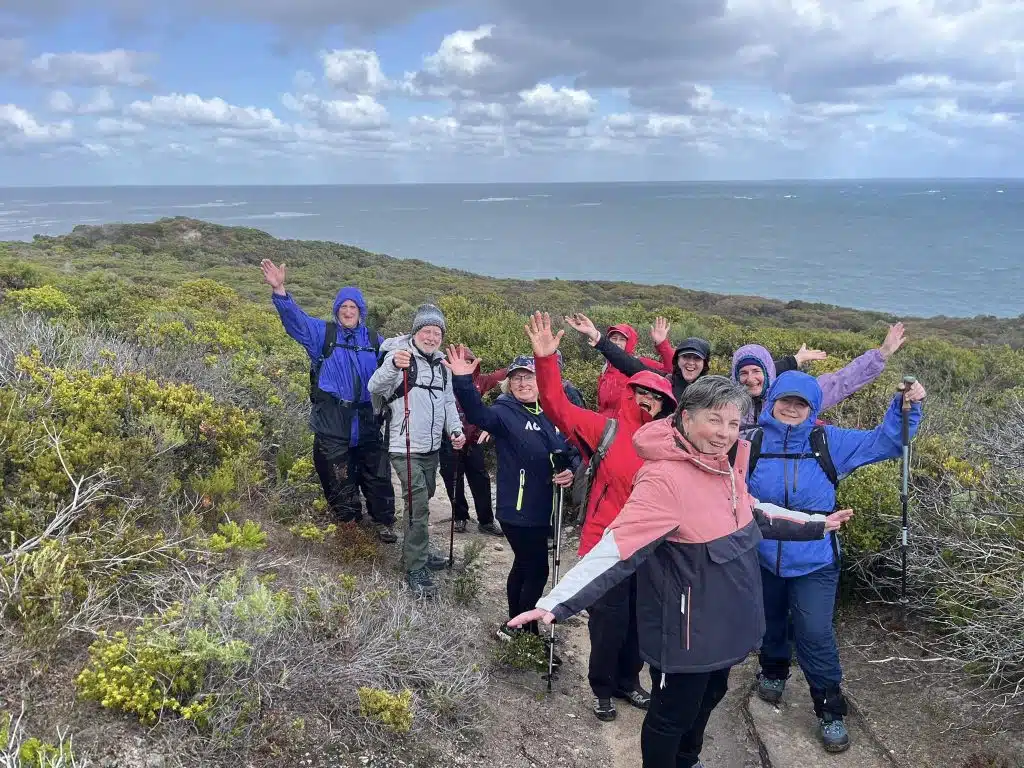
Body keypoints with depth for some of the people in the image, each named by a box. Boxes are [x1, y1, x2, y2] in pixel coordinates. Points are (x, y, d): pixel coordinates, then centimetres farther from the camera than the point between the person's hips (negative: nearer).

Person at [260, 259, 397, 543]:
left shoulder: (374, 340, 11)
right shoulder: (322, 333, 4)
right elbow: (294, 317, -11)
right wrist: (279, 290, -27)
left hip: (367, 421, 2)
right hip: (331, 423, -2)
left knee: (377, 475, 6)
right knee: (338, 477, 5)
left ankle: (384, 523, 20)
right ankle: (348, 523, 22)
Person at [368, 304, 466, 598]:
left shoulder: (441, 365, 11)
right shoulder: (400, 356, -12)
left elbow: (448, 402, 19)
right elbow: (375, 388, -28)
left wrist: (456, 429, 2)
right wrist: (393, 365, -47)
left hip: (432, 449, 8)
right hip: (406, 449, -7)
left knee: (423, 501, 18)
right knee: (418, 505, -13)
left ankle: (417, 551, 35)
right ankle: (416, 570, -5)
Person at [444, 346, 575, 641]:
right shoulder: (505, 412, -11)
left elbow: (569, 451, 15)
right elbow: (479, 415, -33)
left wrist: (570, 472, -7)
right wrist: (463, 381, -48)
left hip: (542, 507, 7)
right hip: (517, 509, -7)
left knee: (524, 565, 19)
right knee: (537, 570, -3)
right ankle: (526, 631, 15)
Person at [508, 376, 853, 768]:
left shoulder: (724, 467, -2)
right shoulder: (664, 477, -28)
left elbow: (754, 513, 17)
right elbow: (618, 548, -34)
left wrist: (816, 525, 22)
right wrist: (557, 603, -42)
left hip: (724, 622, 9)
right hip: (687, 630, -9)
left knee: (708, 698, 28)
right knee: (672, 714, 13)